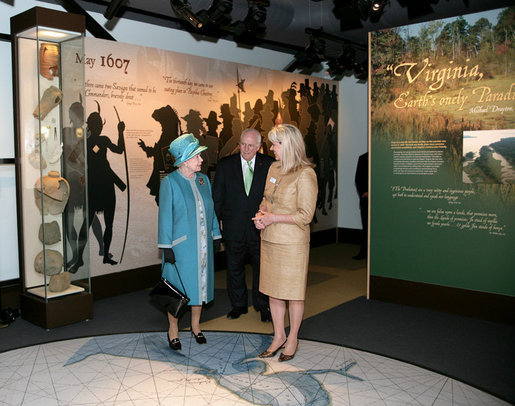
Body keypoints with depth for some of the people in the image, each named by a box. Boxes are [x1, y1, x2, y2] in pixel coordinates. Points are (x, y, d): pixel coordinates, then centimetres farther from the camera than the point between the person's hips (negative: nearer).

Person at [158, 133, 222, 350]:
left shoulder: (203, 180, 6)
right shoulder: (170, 182, -10)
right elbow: (165, 216, -9)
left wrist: (215, 237, 10)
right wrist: (166, 247, -11)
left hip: (202, 244, 5)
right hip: (180, 245, -5)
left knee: (200, 283, 13)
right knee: (177, 286, 4)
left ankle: (195, 325, 31)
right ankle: (173, 329, 23)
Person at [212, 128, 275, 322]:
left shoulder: (269, 164, -2)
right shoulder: (225, 164, 0)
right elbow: (217, 197, 4)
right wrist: (217, 220, 0)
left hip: (260, 226, -1)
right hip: (234, 228, 1)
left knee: (261, 267, 11)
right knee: (234, 268, 13)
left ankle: (261, 305, 29)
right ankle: (239, 304, 31)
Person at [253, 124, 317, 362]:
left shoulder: (305, 175, -14)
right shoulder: (274, 168, 8)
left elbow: (305, 215, -16)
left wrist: (274, 218, -15)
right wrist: (260, 214, 0)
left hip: (292, 243, -7)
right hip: (269, 240, 7)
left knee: (293, 292, 7)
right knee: (273, 290, 14)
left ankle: (292, 339, 25)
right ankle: (279, 336, 30)